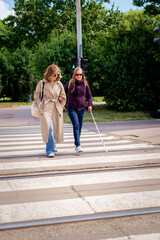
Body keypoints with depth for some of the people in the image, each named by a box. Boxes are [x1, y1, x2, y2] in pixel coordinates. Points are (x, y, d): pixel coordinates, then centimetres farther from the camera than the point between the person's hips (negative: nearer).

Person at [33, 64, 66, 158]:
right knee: (49, 128, -15)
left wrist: (60, 107, 11)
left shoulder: (59, 84, 6)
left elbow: (63, 97, 16)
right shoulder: (42, 83, -1)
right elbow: (36, 95, 11)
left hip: (57, 109, 3)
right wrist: (39, 105, 2)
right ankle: (50, 150, -7)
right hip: (46, 108, -3)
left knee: (57, 129, 6)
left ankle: (51, 146, 31)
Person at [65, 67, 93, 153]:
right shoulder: (70, 84, 0)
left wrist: (90, 105, -1)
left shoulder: (85, 84, 6)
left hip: (82, 108, 3)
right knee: (76, 125, -15)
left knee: (79, 127, 9)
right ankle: (78, 145, -17)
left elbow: (89, 96, 13)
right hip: (72, 108, -3)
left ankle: (76, 143, 26)